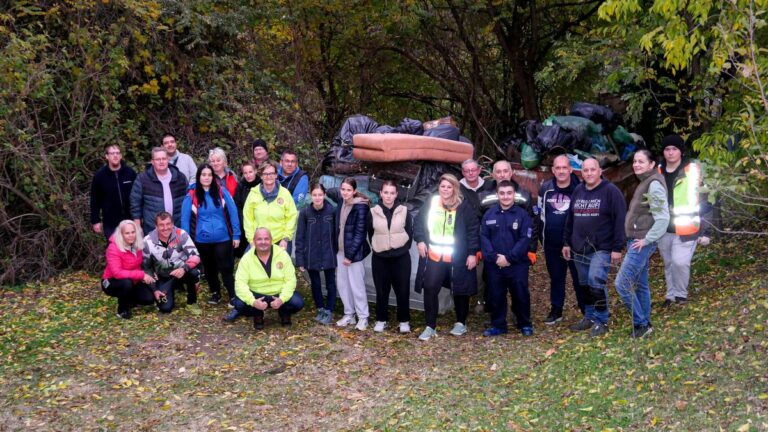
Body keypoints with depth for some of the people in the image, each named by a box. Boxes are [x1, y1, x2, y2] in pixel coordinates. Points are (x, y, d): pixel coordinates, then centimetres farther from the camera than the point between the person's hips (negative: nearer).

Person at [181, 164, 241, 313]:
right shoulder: (191, 196, -4)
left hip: (223, 239, -2)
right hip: (202, 240, 2)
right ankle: (215, 293, 37)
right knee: (209, 269, 18)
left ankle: (235, 301, -3)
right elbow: (185, 219, -1)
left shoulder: (221, 192, -5)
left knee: (226, 269, -5)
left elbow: (233, 213, -3)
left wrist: (236, 235, -4)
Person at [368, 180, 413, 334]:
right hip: (380, 258, 1)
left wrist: (403, 248, 0)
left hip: (401, 257, 0)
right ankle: (381, 320, 18)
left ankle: (404, 321, 13)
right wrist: (377, 247, 4)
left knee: (403, 290, 1)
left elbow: (410, 233, 5)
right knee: (381, 290, 6)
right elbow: (370, 234, 11)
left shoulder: (404, 211, -1)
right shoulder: (373, 212, 0)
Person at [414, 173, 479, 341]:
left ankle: (461, 323, 29)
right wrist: (420, 240, -1)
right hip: (433, 256, 2)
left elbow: (473, 231, -5)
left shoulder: (464, 207, -7)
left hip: (457, 258, -2)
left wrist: (472, 253, -9)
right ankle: (430, 326, 7)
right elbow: (419, 223, 13)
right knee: (430, 289, -3)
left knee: (460, 291, 10)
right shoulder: (430, 203, 2)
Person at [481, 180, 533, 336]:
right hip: (494, 265, 2)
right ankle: (498, 325, 23)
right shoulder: (489, 214, 5)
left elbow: (524, 239, -8)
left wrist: (509, 257, -15)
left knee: (521, 295, 6)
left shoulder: (523, 215, -2)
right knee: (496, 296, 9)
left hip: (517, 265, -2)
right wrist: (493, 257, -13)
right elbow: (484, 237, 1)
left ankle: (525, 324, 23)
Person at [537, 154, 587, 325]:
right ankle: (556, 310, 24)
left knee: (580, 278, 3)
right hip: (552, 245, 4)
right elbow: (540, 215, 11)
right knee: (556, 278, 14)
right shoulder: (545, 189, 1)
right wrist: (542, 239, 10)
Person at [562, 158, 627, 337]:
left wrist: (617, 248, -15)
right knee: (585, 284, 11)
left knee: (596, 281, -16)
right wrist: (567, 242, 15)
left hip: (601, 249, -6)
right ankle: (589, 317, 24)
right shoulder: (578, 191, 12)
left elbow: (620, 220, -11)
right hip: (579, 249, 6)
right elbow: (570, 219, 19)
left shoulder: (611, 191, -7)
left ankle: (601, 321, -5)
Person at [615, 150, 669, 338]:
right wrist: (639, 238, 14)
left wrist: (647, 239, -19)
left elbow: (663, 218, -22)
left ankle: (641, 323, -1)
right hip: (636, 241, 10)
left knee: (622, 283, -10)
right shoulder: (644, 183, 13)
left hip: (642, 243, -10)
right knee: (640, 285, 14)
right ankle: (644, 324, 22)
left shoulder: (654, 184, -15)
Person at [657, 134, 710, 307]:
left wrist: (704, 229, -4)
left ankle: (681, 294, 10)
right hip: (664, 227, 4)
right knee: (669, 263, 13)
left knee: (680, 261, -11)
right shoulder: (658, 171, 7)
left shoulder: (692, 169, -6)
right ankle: (671, 294, 27)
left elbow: (700, 199, -2)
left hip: (685, 227, -4)